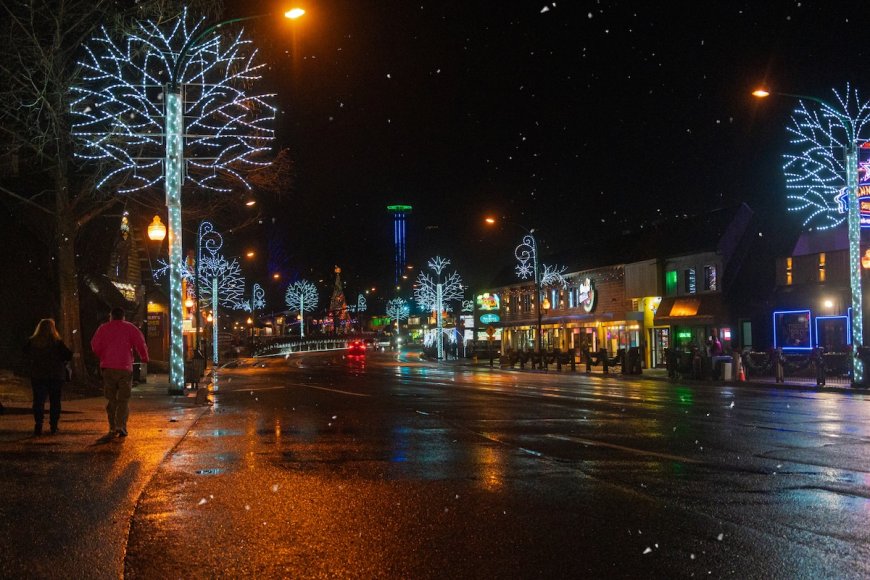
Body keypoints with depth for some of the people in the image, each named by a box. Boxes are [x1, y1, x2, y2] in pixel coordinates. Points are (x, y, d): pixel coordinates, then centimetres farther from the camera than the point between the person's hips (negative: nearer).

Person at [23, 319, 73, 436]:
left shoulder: (32, 342, -4)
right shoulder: (57, 342, -9)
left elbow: (26, 354, 11)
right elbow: (68, 356, -10)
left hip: (37, 375, 1)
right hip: (56, 376, -1)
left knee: (38, 400, 5)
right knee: (55, 400, 9)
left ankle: (38, 425, -4)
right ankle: (53, 426, 9)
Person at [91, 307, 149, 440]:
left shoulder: (103, 328, 8)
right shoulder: (130, 328, 5)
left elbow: (95, 346, 2)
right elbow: (140, 343, -4)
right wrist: (144, 358, 12)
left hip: (108, 367, 1)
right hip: (125, 367, -1)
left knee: (111, 399, 9)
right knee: (124, 399, 4)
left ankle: (113, 428, 5)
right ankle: (121, 425, -10)